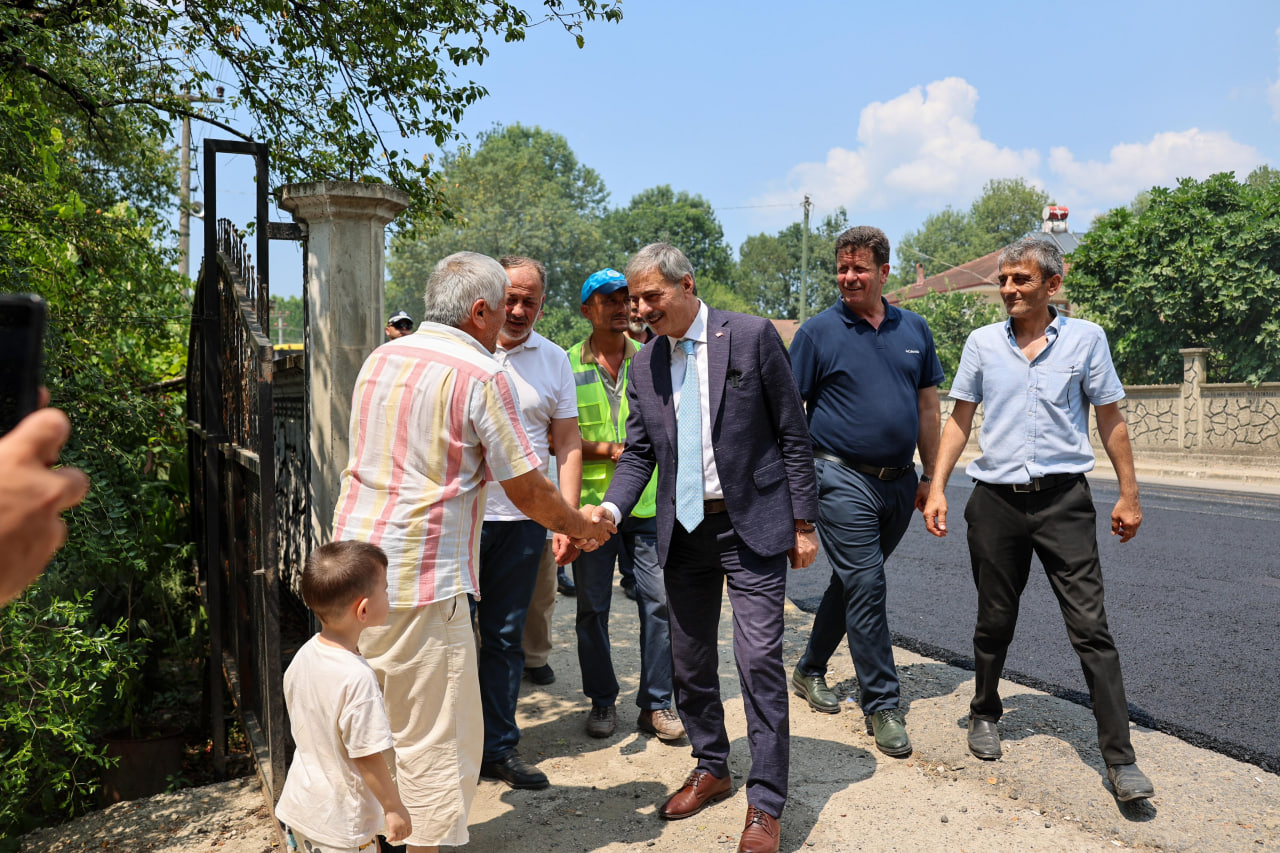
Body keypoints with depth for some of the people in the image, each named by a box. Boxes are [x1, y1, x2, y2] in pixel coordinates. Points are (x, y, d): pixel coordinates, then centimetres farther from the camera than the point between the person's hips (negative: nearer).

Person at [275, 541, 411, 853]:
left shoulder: (304, 655, -6)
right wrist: (394, 808, -12)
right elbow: (367, 757, -25)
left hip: (298, 805, 8)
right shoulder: (357, 677, -31)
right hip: (340, 823, -8)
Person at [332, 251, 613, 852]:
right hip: (420, 580, -8)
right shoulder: (480, 375, -12)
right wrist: (583, 527, 11)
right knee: (435, 738, 4)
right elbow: (527, 491, -8)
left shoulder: (379, 358, 11)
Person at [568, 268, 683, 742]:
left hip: (647, 505, 1)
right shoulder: (567, 365, 3)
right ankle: (602, 700, 25)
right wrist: (609, 450, -13)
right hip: (590, 503, -1)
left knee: (659, 601, 1)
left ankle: (656, 704, 16)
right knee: (592, 607, 7)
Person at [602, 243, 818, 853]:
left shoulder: (752, 335, -7)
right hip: (684, 528, 5)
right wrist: (610, 509, -8)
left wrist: (803, 522, -5)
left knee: (759, 659, -4)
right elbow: (638, 453, 9)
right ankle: (711, 769, 35)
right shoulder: (644, 363, 6)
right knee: (688, 659, 13)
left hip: (752, 524, -5)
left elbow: (792, 434, -5)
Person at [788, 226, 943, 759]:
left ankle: (810, 670, 33)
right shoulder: (819, 332, -4)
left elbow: (928, 405, 14)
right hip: (843, 479, -5)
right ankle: (882, 705, 6)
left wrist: (930, 477, 11)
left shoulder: (914, 330, 9)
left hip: (898, 482, 5)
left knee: (852, 581, 15)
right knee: (865, 586, -6)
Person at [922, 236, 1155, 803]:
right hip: (996, 500, 2)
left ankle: (1120, 757, 6)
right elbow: (960, 419, 9)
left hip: (1063, 500, -1)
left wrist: (1128, 495, 4)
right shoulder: (982, 342, 6)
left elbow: (1110, 419, 7)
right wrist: (937, 488, 2)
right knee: (994, 623, 11)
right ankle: (985, 714, 33)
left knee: (1090, 627, -3)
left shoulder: (1085, 338, 2)